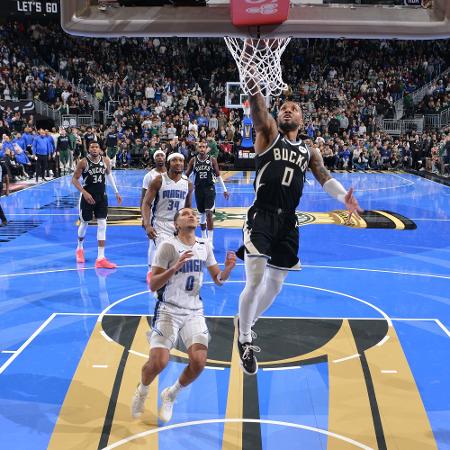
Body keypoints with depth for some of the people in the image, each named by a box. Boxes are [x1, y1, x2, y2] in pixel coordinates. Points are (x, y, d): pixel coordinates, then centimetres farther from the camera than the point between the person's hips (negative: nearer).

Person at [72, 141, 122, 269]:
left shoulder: (106, 161, -2)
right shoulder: (83, 162, -12)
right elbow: (74, 179, -9)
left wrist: (116, 192, 15)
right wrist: (84, 192, -21)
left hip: (102, 197, 3)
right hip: (87, 197, -3)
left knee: (102, 225, -5)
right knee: (84, 223, 12)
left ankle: (101, 258, -3)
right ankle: (80, 249, 41)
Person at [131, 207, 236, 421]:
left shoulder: (204, 246, 6)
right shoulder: (168, 246, -10)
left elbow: (218, 280, 13)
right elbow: (153, 285, -14)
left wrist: (228, 268, -9)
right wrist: (175, 268, -28)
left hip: (194, 312, 4)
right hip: (168, 310, -4)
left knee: (199, 362, -13)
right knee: (158, 362, -17)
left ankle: (170, 395, 17)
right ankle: (142, 391, 19)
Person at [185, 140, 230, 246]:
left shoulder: (212, 160, -2)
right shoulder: (193, 161, 1)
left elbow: (218, 175, 4)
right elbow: (186, 175, 8)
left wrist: (224, 190, 3)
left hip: (209, 188, -2)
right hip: (198, 189, 2)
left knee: (209, 214, -11)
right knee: (202, 214, 11)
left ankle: (210, 241, -9)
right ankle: (203, 238, 26)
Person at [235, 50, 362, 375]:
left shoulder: (310, 152, 18)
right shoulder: (269, 135, 7)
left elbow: (325, 177, 6)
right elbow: (258, 107, -9)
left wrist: (344, 197, -14)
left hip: (288, 222, 5)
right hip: (262, 216, -5)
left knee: (275, 285, 12)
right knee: (255, 282, -12)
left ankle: (246, 322, 37)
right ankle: (245, 341, 6)